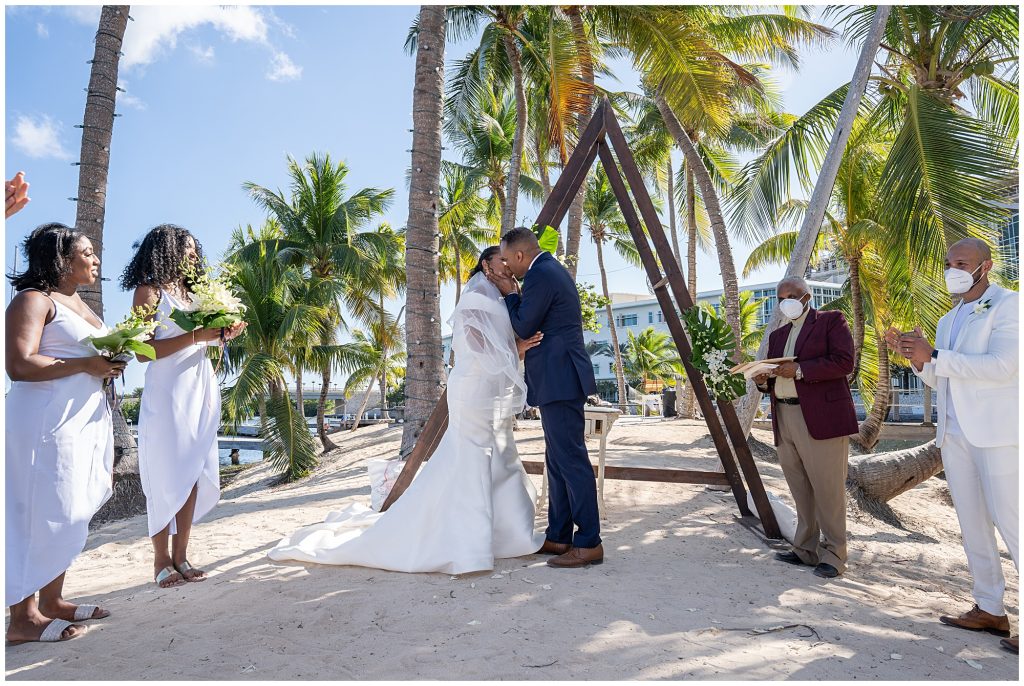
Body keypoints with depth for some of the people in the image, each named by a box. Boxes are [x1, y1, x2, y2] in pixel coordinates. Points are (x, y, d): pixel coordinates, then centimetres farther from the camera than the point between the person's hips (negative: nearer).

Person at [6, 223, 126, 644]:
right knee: (46, 516, -6)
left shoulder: (78, 303, 19)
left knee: (70, 514, 11)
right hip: (48, 423, -9)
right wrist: (86, 365, -19)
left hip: (85, 417, 9)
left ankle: (51, 600, 21)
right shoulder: (33, 300, -9)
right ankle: (24, 617, 5)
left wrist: (109, 363, 8)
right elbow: (19, 365, -20)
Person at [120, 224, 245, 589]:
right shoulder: (149, 290, -2)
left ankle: (181, 556, 13)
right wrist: (195, 336, -17)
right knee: (167, 476, -2)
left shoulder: (191, 292, 17)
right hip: (167, 394, -6)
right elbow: (144, 351, -12)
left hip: (201, 391, 7)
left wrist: (222, 334, 1)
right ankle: (161, 560, 9)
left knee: (193, 474, 6)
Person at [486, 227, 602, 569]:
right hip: (560, 379, 11)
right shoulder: (552, 269, 19)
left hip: (559, 380, -11)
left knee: (571, 459, -7)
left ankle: (589, 543, 0)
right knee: (558, 460, 13)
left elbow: (524, 328, -10)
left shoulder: (540, 275, -13)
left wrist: (510, 293, 2)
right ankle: (558, 537, 21)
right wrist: (511, 291, 13)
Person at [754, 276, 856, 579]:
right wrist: (763, 380, 1)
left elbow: (844, 362, -10)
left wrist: (799, 370, -17)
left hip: (821, 417, -6)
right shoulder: (777, 335, 23)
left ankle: (833, 555, 5)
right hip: (785, 418, 6)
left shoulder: (831, 321, 4)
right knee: (801, 490, 9)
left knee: (827, 488, -4)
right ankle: (806, 550, 17)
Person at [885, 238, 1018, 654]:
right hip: (954, 434, 8)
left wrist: (934, 356, -21)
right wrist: (915, 357, 1)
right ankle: (989, 609, 19)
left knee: (1010, 523, -7)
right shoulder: (948, 321, 18)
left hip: (997, 432, -7)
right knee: (972, 524, 10)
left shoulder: (1008, 306, -5)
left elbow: (1002, 366, -18)